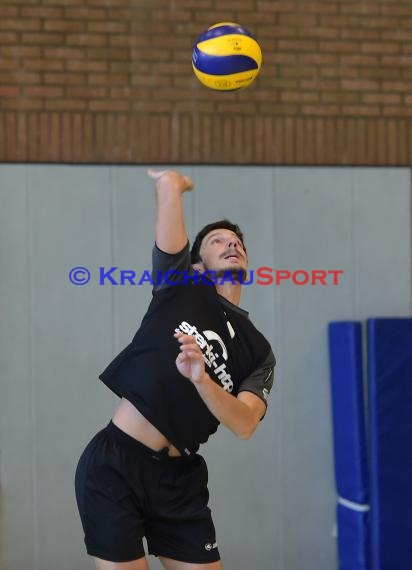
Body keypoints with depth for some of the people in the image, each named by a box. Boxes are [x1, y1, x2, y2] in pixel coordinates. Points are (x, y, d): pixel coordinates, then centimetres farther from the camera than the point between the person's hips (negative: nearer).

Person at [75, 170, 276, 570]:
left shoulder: (258, 351, 9)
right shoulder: (182, 285, 2)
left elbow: (244, 425, -9)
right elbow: (169, 183, -4)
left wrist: (200, 379, -26)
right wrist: (171, 182, 19)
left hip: (177, 480, 4)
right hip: (114, 463, -3)